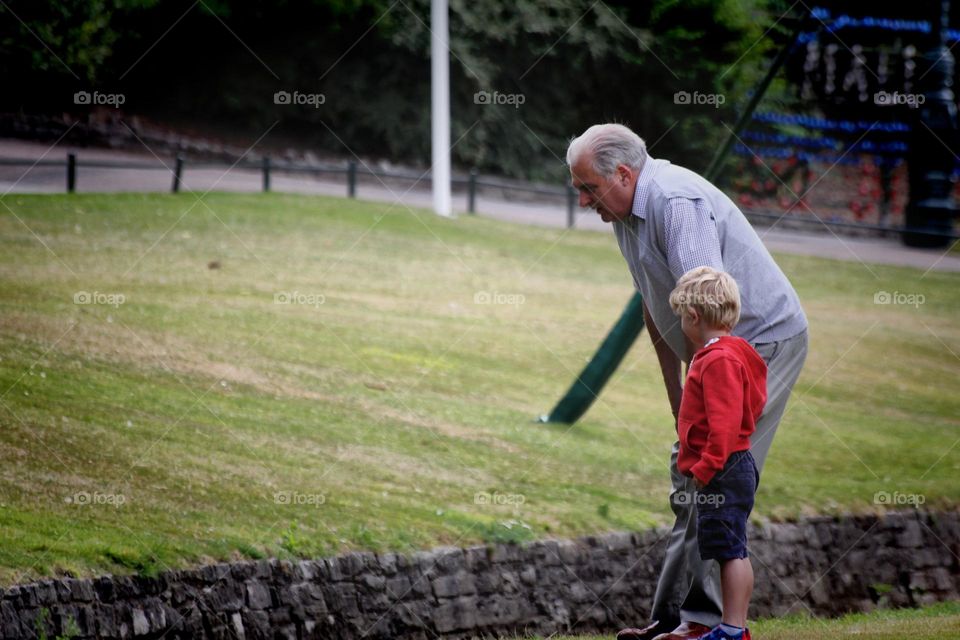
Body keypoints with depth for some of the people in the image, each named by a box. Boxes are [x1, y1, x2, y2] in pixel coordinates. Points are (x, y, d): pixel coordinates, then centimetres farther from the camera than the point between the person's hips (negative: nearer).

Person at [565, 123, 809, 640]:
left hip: (765, 341, -10)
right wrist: (675, 394, 16)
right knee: (688, 481, 10)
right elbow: (655, 306, 17)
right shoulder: (625, 212, 8)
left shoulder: (677, 202, -24)